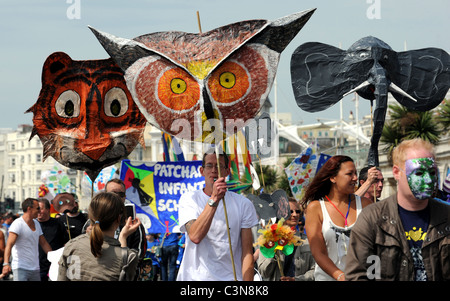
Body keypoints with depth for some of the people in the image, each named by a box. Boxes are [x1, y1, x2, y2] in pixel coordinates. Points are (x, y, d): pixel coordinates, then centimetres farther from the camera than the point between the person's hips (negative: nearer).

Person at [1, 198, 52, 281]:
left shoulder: (36, 223, 14)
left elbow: (44, 243, 22)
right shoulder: (18, 224, -11)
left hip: (35, 268, 7)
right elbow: (9, 245, -22)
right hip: (21, 268, -7)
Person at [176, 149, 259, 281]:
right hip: (195, 276, 1)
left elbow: (247, 252, 2)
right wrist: (214, 199, -20)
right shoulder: (189, 199, 3)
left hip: (230, 277, -1)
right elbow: (195, 236, -15)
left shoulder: (243, 204, 5)